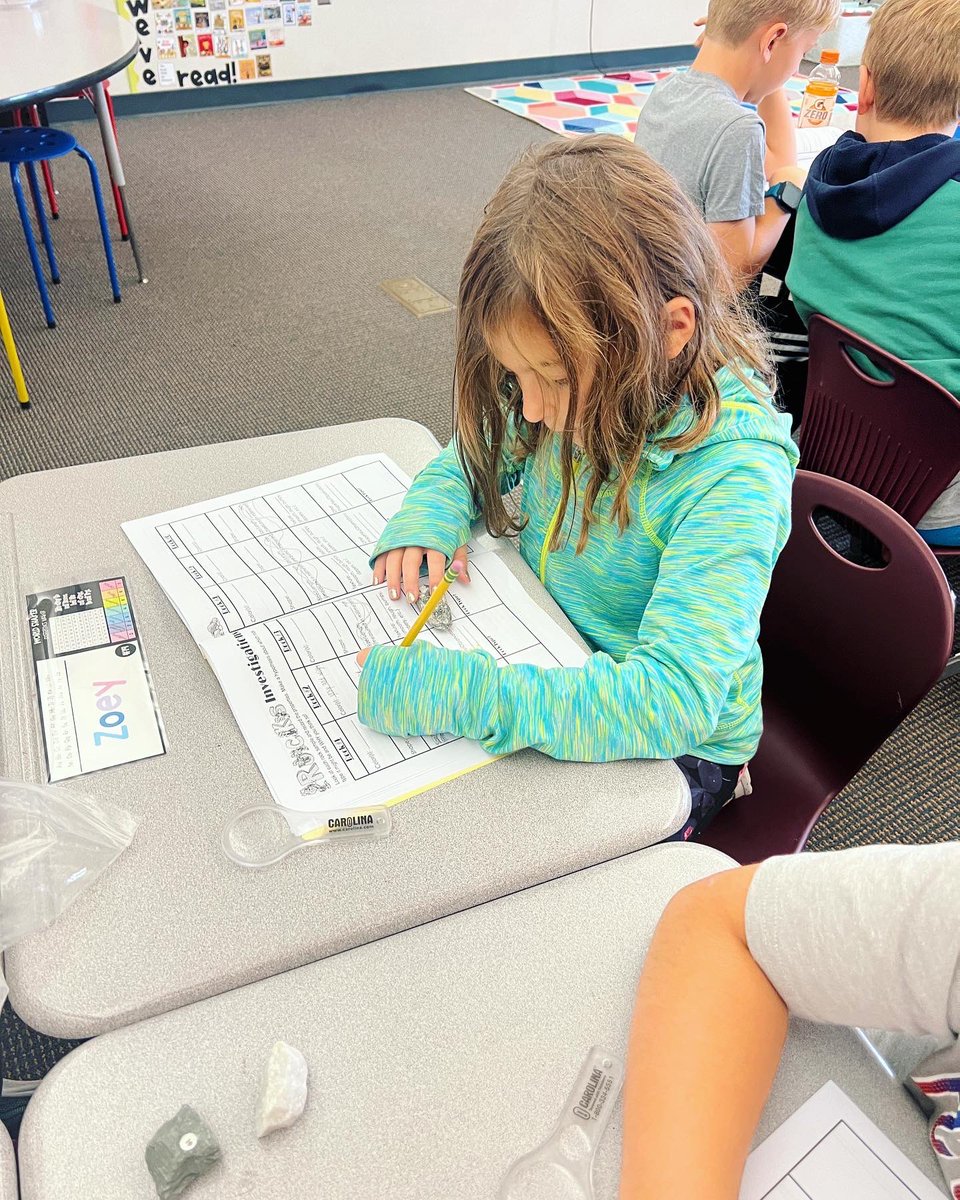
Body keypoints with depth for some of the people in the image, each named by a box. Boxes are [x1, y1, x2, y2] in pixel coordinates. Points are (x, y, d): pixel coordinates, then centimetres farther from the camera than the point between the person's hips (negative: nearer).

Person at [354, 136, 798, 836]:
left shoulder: (734, 471, -31)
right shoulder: (582, 388, -11)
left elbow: (673, 700, -38)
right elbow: (479, 452, 9)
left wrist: (456, 696, -44)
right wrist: (430, 518, -13)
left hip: (673, 752, -5)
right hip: (548, 663, 6)